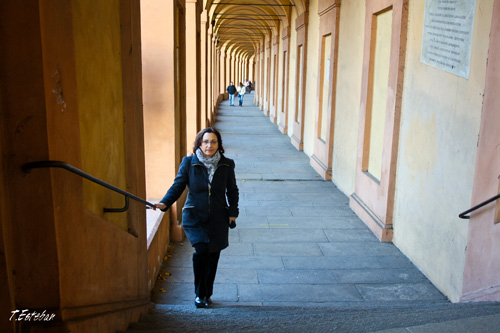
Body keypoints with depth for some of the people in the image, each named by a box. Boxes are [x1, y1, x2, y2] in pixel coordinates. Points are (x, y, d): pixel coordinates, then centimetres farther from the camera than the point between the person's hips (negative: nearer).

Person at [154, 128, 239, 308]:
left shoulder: (226, 165, 2)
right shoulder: (189, 163, -2)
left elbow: (232, 191, 12)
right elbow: (177, 186, -2)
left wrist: (233, 212, 4)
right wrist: (165, 203, -17)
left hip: (218, 219, 2)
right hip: (194, 217, -2)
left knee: (213, 256, 5)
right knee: (201, 250, -19)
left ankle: (207, 294, 25)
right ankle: (199, 294, 0)